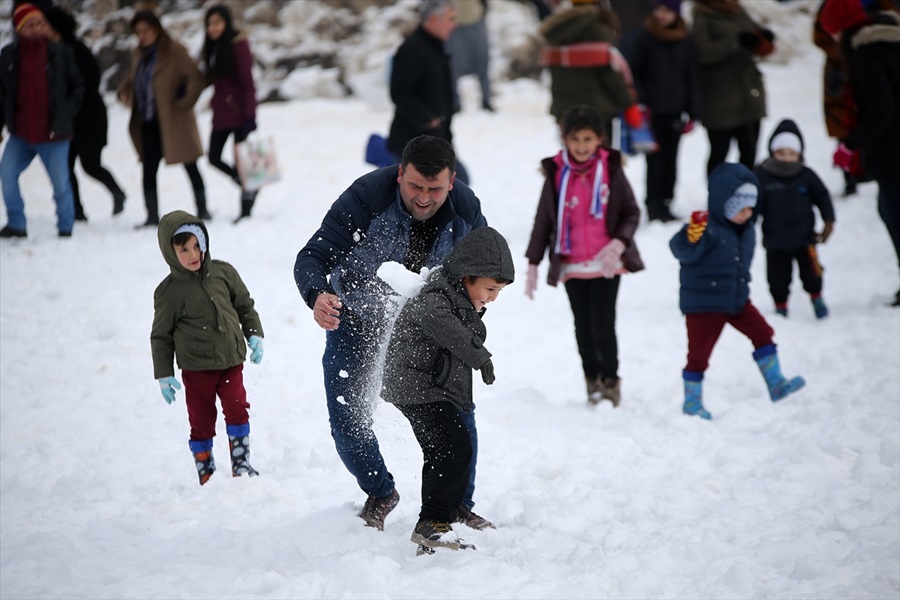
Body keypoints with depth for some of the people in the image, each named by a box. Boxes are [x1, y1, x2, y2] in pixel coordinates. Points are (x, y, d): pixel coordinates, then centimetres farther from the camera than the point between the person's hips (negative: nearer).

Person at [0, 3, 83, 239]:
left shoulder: (60, 53, -4)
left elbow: (78, 87, 5)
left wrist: (66, 113, -5)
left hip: (53, 133, -2)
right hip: (20, 134, 2)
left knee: (61, 184, 1)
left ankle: (65, 229, 16)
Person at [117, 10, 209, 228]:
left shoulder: (173, 51, -13)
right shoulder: (140, 54, 10)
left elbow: (196, 79, -18)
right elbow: (132, 79, 24)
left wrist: (183, 104, -18)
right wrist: (124, 92, 4)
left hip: (173, 121, -7)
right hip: (149, 122, 7)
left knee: (190, 167, 6)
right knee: (148, 171, 3)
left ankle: (203, 210, 16)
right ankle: (152, 216, 8)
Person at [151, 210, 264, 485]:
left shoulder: (223, 273, 1)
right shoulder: (168, 292, -6)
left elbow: (245, 305, 15)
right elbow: (161, 336, 1)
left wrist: (255, 335, 5)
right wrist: (164, 375, -1)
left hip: (231, 361, 2)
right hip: (196, 367, -2)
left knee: (237, 409, -9)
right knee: (201, 421, 2)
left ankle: (241, 464, 5)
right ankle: (206, 476, 11)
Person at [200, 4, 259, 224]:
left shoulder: (238, 45, -12)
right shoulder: (213, 47, 11)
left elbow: (247, 82, -15)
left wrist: (249, 115, -18)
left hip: (238, 112, -8)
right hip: (221, 113, 8)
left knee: (241, 160, -2)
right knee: (214, 157, 6)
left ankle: (246, 209, 7)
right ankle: (249, 187, 25)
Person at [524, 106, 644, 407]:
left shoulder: (611, 170, -4)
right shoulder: (556, 174, -1)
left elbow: (631, 213, 2)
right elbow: (543, 221, 5)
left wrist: (618, 243, -15)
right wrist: (533, 264, 6)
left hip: (606, 264, -2)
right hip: (572, 267, 2)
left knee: (603, 326, -5)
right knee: (583, 329, 7)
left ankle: (610, 380, 16)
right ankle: (593, 382, 23)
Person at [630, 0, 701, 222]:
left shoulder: (686, 40, 5)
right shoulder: (645, 38, -2)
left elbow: (692, 78, 8)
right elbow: (635, 73, 0)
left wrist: (692, 112, 4)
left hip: (675, 110, 3)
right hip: (653, 110, -3)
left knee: (671, 159, 7)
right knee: (655, 159, -5)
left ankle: (665, 203, 15)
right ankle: (654, 206, 0)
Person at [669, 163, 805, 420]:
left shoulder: (746, 229, 3)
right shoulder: (707, 228, -23)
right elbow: (683, 253, -34)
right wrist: (691, 238, -53)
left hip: (737, 299, 7)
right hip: (704, 304, -7)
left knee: (762, 333, 4)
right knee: (699, 351, 1)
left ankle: (776, 384, 13)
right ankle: (692, 403, 15)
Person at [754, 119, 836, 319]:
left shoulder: (806, 176, -7)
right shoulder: (762, 176, -11)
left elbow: (822, 197, 4)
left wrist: (828, 221, 1)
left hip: (804, 237, 1)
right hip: (775, 240, -1)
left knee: (810, 271, 9)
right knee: (778, 275, 7)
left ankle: (816, 297, 36)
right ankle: (780, 306, 27)